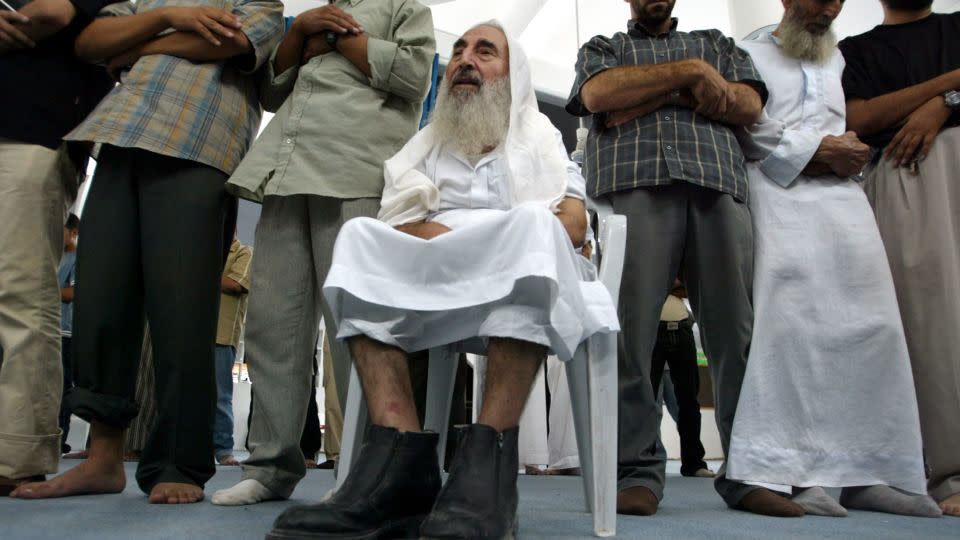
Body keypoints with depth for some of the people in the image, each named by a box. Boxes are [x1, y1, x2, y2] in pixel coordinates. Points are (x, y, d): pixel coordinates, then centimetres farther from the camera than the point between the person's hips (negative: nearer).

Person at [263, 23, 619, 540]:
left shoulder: (543, 141, 22)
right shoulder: (424, 149, 25)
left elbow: (572, 224, 6)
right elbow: (400, 228, 7)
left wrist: (522, 239, -10)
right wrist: (459, 245, -10)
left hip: (520, 286, -1)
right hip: (430, 289, 2)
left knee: (533, 225, -33)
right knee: (361, 238, -25)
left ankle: (487, 463, -42)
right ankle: (401, 463, -38)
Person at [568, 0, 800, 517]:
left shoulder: (716, 44, 31)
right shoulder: (602, 48, 27)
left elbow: (749, 105, 11)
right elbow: (598, 94, 2)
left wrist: (652, 94, 4)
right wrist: (687, 72, 2)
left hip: (719, 187, 2)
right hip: (632, 187, -1)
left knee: (738, 330, -6)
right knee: (628, 329, -13)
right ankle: (637, 471, -9)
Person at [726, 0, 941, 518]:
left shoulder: (838, 60, 30)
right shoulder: (750, 55, 12)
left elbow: (859, 129, 26)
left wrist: (849, 153, 3)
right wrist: (818, 149, -4)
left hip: (843, 199, 6)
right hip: (780, 201, -5)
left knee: (869, 328, -5)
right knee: (789, 327, -16)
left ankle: (864, 472, -1)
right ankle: (791, 473, -15)